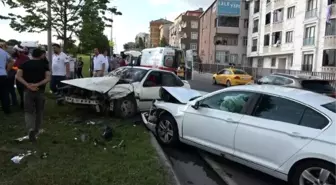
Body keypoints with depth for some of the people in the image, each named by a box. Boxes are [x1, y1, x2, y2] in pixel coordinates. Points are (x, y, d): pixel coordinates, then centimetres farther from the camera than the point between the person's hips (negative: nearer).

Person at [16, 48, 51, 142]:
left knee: (28, 111, 5)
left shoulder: (25, 64, 4)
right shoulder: (44, 65, 1)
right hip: (40, 91, 0)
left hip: (28, 91, 0)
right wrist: (37, 84, -16)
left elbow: (18, 76, -8)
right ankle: (36, 130, 27)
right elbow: (48, 78, -13)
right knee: (39, 112, 16)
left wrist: (28, 85, -14)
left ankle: (31, 129, -18)